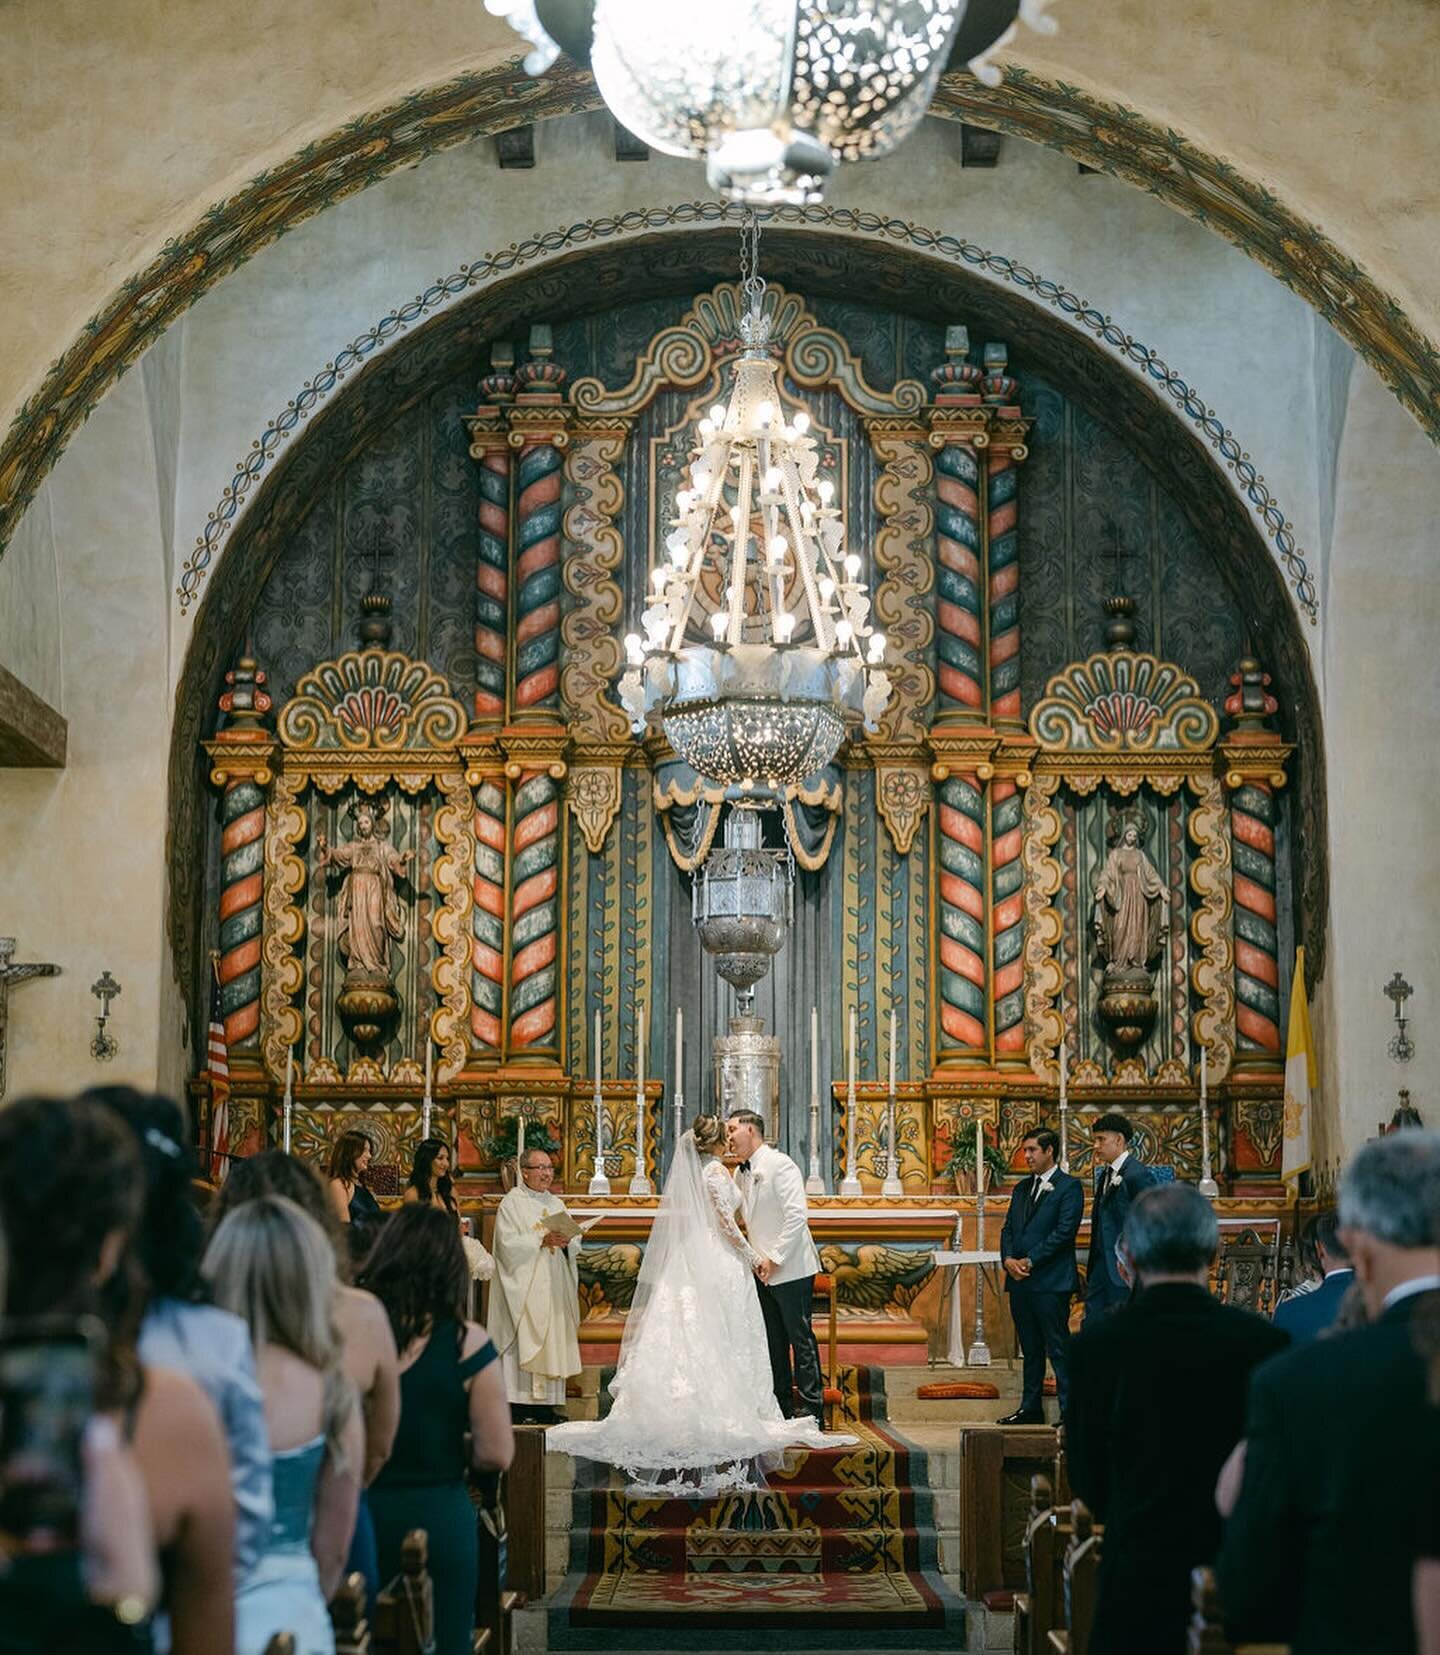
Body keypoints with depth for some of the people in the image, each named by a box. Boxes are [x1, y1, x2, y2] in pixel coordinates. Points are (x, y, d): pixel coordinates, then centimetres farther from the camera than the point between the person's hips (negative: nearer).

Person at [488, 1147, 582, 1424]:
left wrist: (565, 1242, -6)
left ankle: (546, 1404, 3)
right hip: (524, 1286, -6)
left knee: (552, 1338, 2)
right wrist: (542, 1240, -20)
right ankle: (518, 1403, -9)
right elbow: (508, 1244, -13)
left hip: (553, 1287, 6)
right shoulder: (511, 1203, -1)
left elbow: (571, 1249, 16)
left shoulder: (556, 1204, 17)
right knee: (522, 1341, -10)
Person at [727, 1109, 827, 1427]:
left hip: (790, 1270, -8)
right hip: (763, 1271, 8)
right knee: (773, 1342, 11)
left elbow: (798, 1215, -21)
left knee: (801, 1338, -4)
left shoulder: (780, 1165, -14)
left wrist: (774, 1258, -21)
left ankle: (813, 1411, 1)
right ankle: (782, 1410, 18)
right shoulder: (741, 1174, 11)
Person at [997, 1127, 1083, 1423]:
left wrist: (1030, 1261, -14)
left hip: (1051, 1281, -7)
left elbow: (1065, 1231, -13)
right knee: (1030, 1349, 12)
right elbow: (1008, 1228, 16)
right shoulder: (1022, 1188, 19)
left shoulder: (1069, 1187, -4)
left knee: (1058, 1348, -8)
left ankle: (1070, 1410, -6)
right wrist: (1008, 1259, -3)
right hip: (1019, 1281, 7)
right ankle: (1030, 1408, 16)